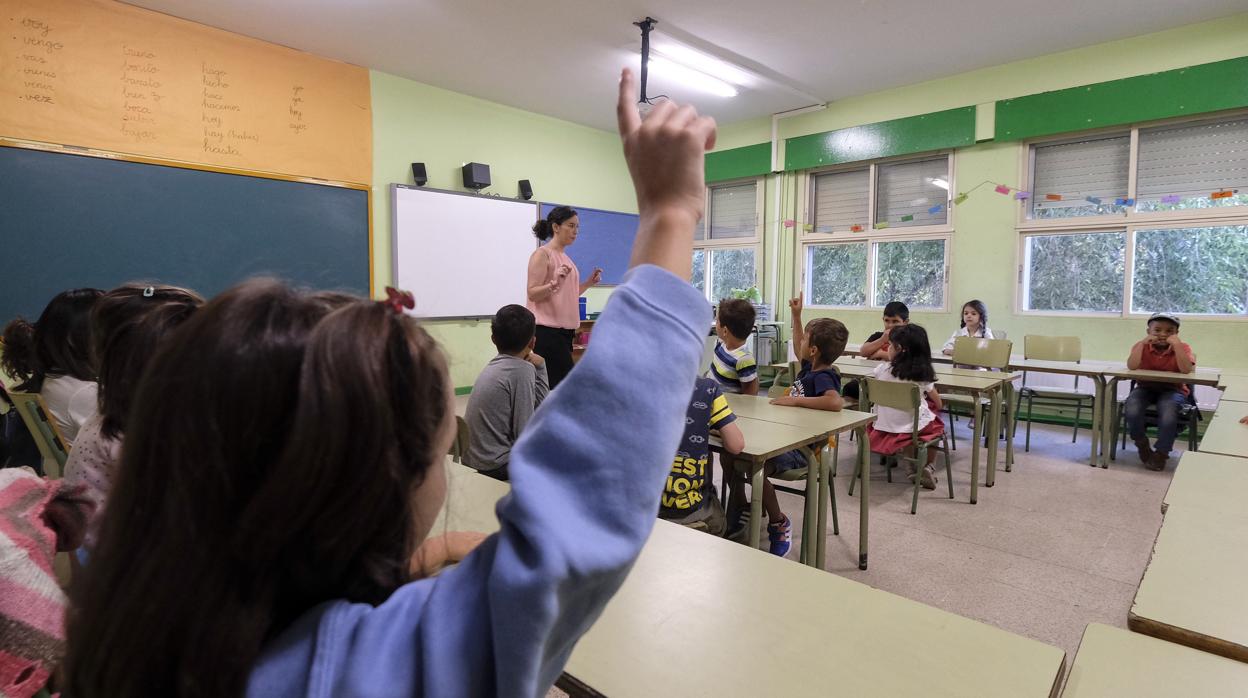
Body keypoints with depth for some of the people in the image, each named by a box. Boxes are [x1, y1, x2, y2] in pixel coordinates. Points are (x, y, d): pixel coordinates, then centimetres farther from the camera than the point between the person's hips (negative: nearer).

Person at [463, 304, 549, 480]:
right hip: (495, 464, -8)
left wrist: (539, 367, 5)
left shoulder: (495, 365, 6)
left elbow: (538, 406, 8)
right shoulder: (522, 369, -18)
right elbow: (524, 434, -19)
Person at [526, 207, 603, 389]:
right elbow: (532, 294, -13)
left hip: (564, 330, 8)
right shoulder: (542, 254, -9)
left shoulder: (565, 256, 16)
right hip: (547, 331, -8)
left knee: (558, 384, 10)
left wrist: (589, 282, 10)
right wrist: (555, 283, -28)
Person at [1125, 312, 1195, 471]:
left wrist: (1177, 345, -31)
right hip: (1146, 388, 1)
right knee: (1132, 410, -30)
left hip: (1172, 390, -1)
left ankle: (1160, 453, -10)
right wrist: (1142, 343, -28)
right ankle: (1142, 445, -1)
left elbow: (1186, 370, -27)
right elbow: (1131, 366, -24)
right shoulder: (1142, 346, -5)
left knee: (1168, 413, -33)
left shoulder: (1183, 348, -7)